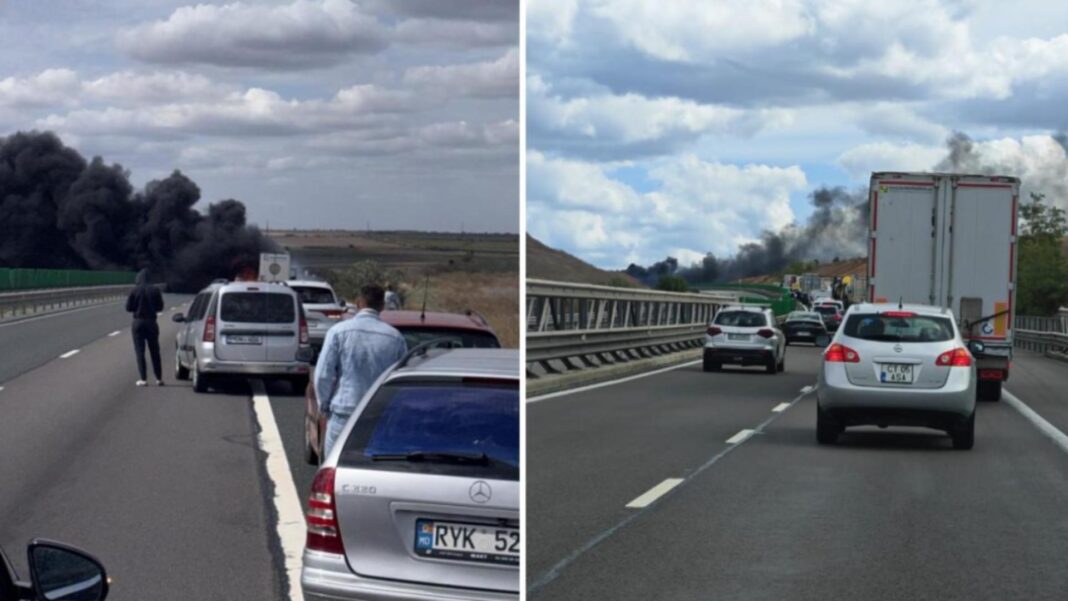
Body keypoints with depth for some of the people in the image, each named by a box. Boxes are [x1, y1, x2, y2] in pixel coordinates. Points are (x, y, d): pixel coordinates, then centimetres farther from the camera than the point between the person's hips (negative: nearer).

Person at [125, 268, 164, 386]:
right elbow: (160, 307, 0)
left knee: (140, 351, 3)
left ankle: (143, 379, -3)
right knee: (154, 351, 11)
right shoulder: (155, 290, -5)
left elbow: (128, 307, -6)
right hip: (151, 322, 2)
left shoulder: (134, 291, -9)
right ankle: (159, 378, 13)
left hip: (138, 322, -2)